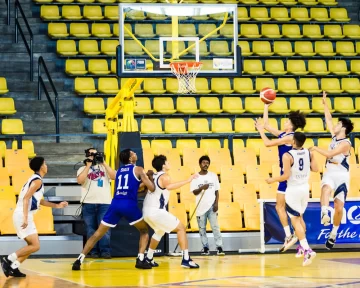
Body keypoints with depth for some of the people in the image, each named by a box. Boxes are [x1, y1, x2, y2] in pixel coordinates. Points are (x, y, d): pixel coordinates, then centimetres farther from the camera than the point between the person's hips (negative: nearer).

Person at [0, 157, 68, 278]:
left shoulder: (35, 179, 19)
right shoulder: (37, 180, -11)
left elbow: (38, 200, 30)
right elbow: (26, 198, -21)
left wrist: (57, 205, 30)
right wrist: (25, 218, -27)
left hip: (23, 216, 10)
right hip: (22, 216, -10)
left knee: (32, 245, 14)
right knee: (35, 246, -12)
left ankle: (13, 267, 11)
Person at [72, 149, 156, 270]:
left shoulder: (119, 170, 24)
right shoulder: (138, 169, 5)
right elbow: (152, 188, 2)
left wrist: (143, 184, 37)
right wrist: (149, 178, 20)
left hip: (115, 204, 4)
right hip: (129, 205, -4)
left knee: (98, 233, 8)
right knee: (144, 231, 17)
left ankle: (80, 259, -2)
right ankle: (140, 260, 1)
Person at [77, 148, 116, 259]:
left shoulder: (104, 168, 13)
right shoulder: (83, 169, 10)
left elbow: (114, 176, -4)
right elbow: (80, 180, -10)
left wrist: (104, 163, -7)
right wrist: (88, 166, -10)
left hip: (104, 203, 0)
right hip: (88, 203, 0)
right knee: (91, 229, 1)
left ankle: (105, 251, -3)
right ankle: (93, 251, 4)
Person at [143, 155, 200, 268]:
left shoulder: (153, 176, 17)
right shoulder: (165, 176, -8)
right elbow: (169, 186, -32)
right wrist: (188, 180, -35)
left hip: (147, 211, 9)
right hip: (157, 211, -9)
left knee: (160, 231, 34)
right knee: (181, 228, -1)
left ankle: (149, 258, 36)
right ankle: (186, 259, -9)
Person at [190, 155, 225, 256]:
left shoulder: (213, 176, 6)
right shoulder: (195, 177, 1)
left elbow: (216, 191, 7)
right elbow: (194, 192, -6)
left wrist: (216, 203, -5)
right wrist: (202, 188, -25)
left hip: (211, 206, 0)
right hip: (201, 206, 0)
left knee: (215, 226, -8)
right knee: (202, 228, 4)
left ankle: (219, 247, -11)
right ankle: (205, 248, 12)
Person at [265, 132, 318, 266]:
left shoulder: (287, 156, -18)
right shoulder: (309, 153, -2)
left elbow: (286, 176, -21)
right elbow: (315, 169, 3)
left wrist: (272, 180, -6)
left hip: (293, 190, -6)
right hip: (305, 188, 6)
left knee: (295, 220, -2)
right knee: (299, 217, 24)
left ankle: (307, 250, -14)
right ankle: (302, 246, 28)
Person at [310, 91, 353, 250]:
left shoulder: (346, 143, -13)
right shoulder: (334, 136, 8)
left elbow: (329, 154, -20)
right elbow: (328, 119, 14)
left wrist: (315, 148, -10)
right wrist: (324, 103, 13)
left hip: (342, 176, -4)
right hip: (329, 173, 5)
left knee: (339, 207, -4)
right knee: (326, 189, -33)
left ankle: (334, 233, 13)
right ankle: (324, 214, -51)